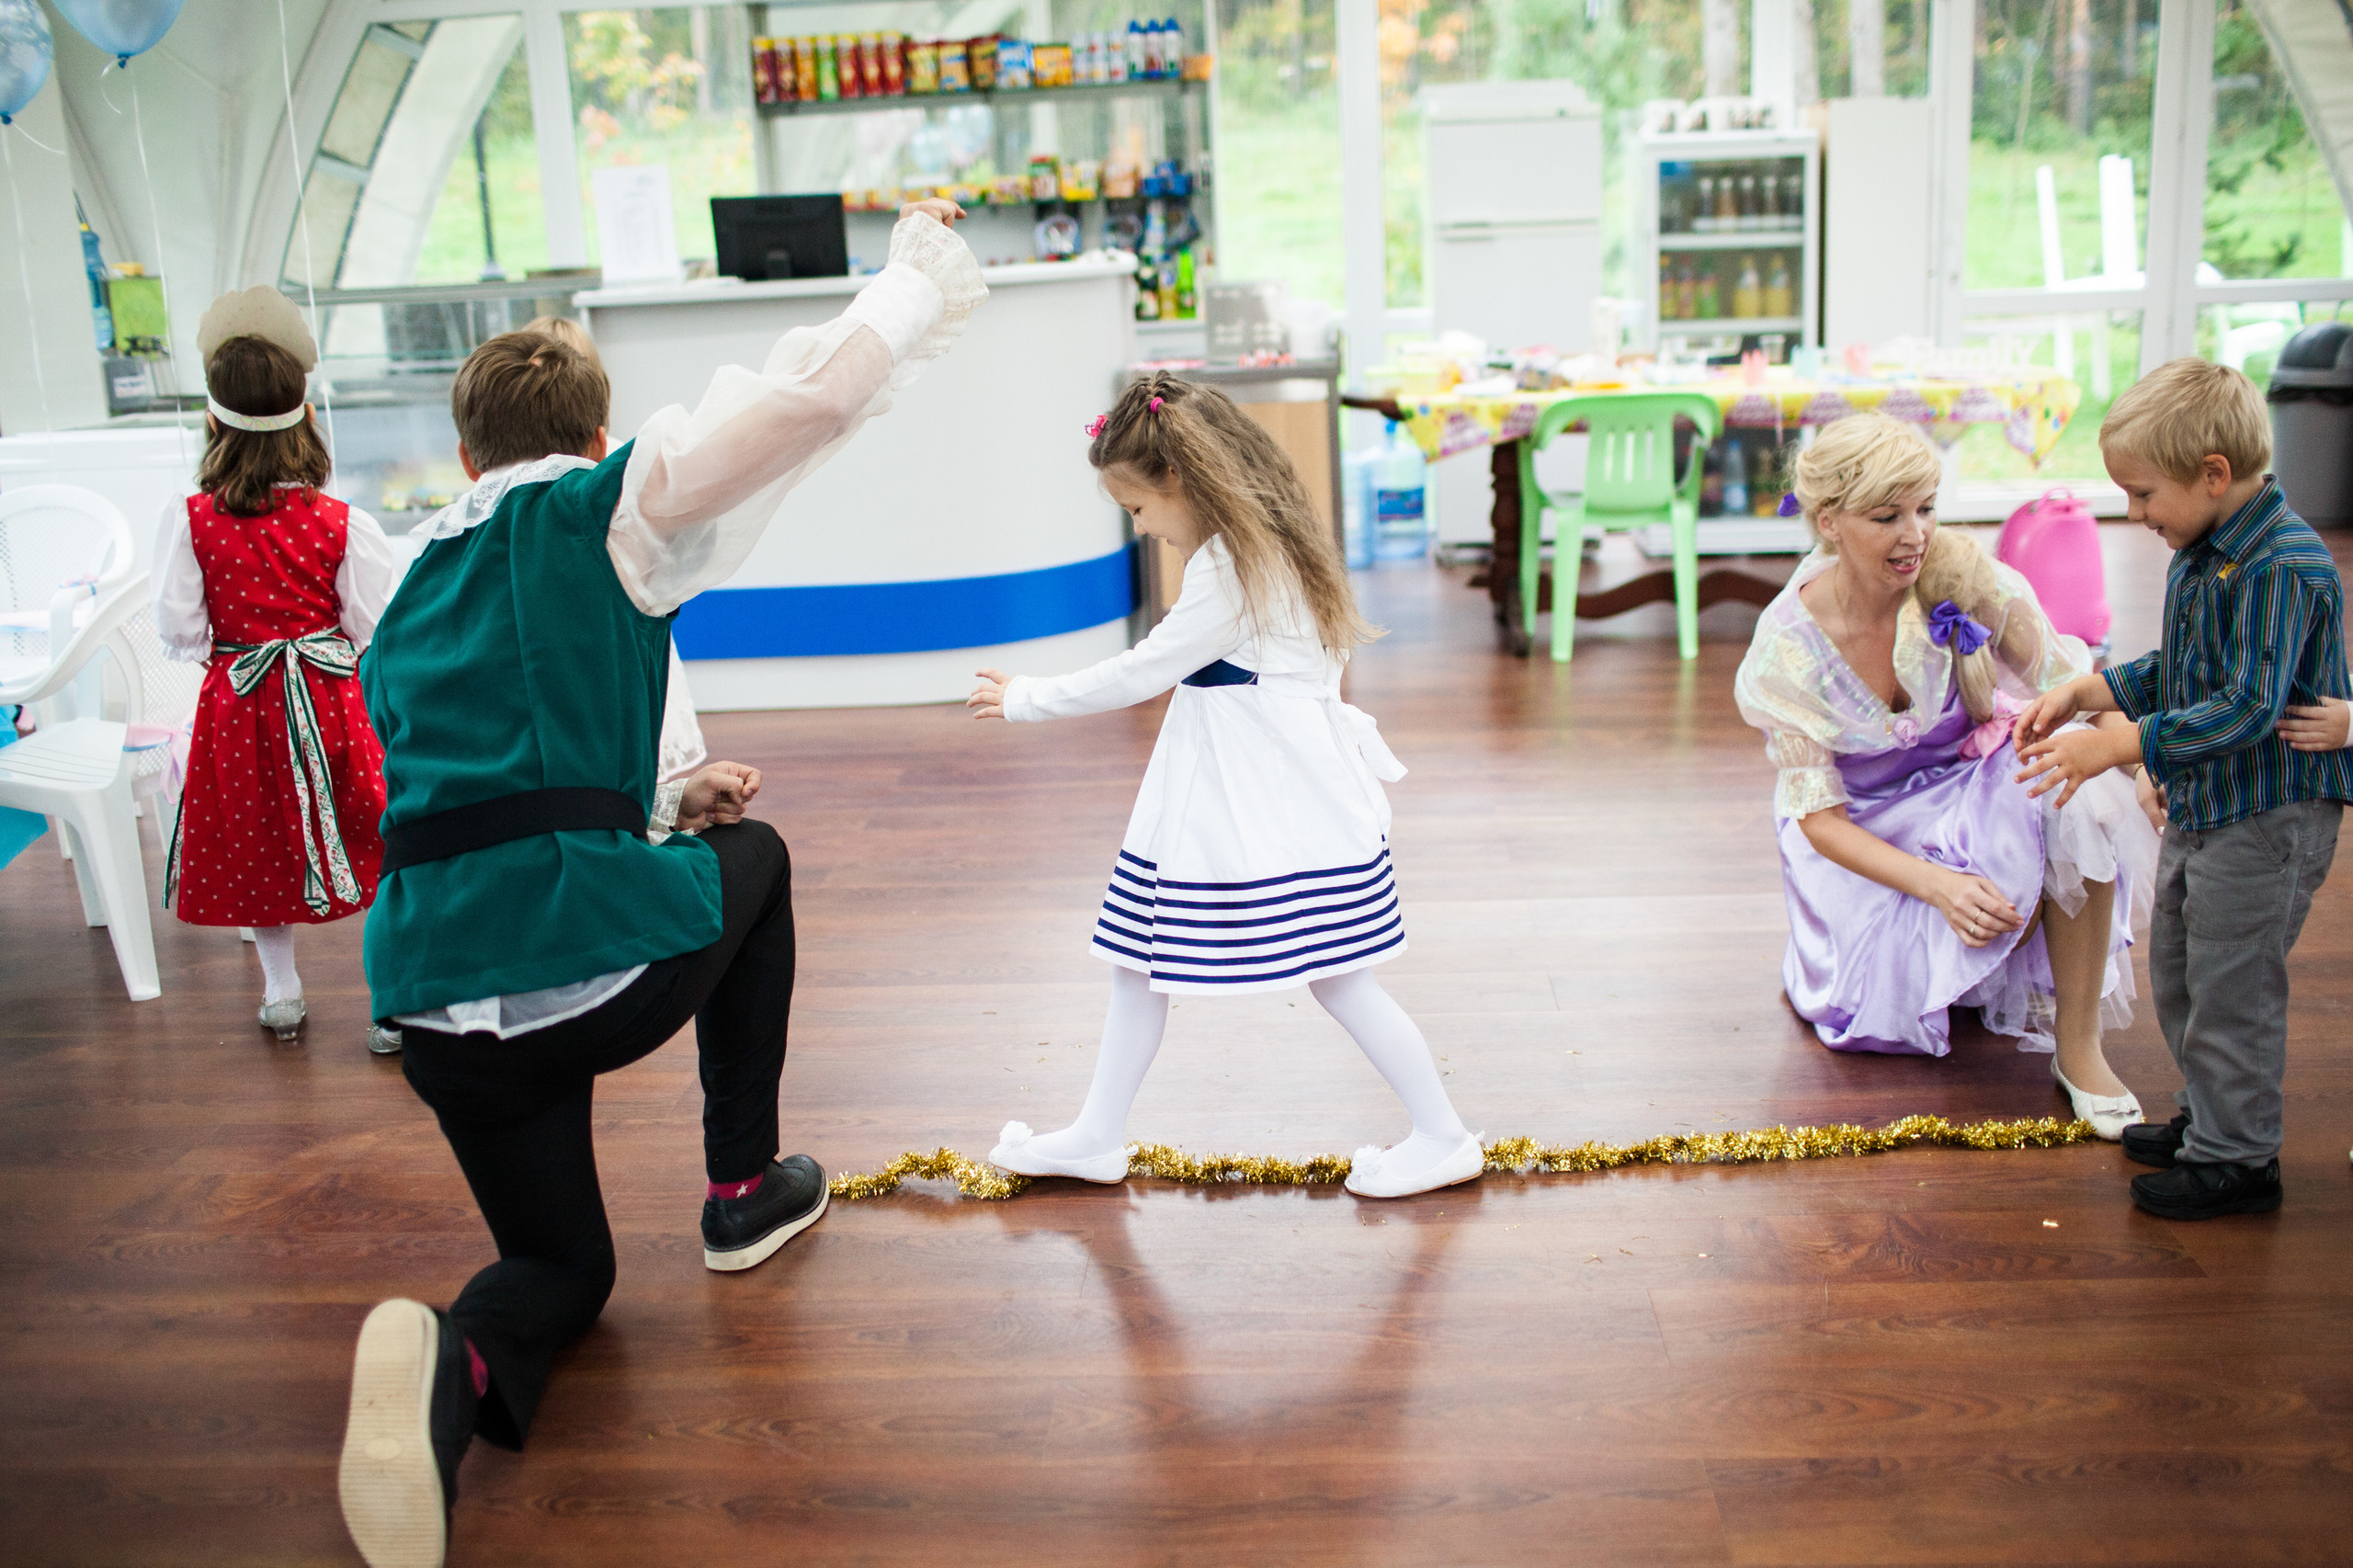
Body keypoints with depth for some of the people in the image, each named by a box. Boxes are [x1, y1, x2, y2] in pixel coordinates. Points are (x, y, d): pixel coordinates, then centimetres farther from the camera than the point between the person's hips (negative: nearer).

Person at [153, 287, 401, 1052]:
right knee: (369, 847, 10)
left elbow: (178, 632, -8)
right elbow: (377, 628, -8)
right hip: (332, 700, -1)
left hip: (238, 703, 1)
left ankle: (282, 996, 32)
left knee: (257, 849, 19)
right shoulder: (340, 523, -11)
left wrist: (216, 645, 13)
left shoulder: (189, 520, -11)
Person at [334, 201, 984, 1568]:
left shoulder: (406, 614, 23)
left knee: (565, 1265, 25)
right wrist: (924, 274, 8)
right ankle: (747, 1190, 36)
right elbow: (813, 397, -9)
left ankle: (459, 1363, -14)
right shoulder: (604, 509, 2)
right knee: (754, 855, 32)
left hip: (439, 994, 5)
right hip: (605, 956, -5)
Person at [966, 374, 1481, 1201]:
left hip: (1275, 799, -10)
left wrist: (1025, 698, -6)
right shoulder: (1250, 550, 11)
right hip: (1216, 793, 10)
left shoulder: (1232, 571, -19)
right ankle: (1097, 1138, 24)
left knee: (1334, 976, -2)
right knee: (1137, 954, 12)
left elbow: (1143, 671, -15)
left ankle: (1444, 1138, 13)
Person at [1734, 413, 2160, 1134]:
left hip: (1977, 775, 1)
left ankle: (2079, 1047, -16)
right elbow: (1820, 820, -18)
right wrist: (1937, 884, -32)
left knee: (2088, 803, -31)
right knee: (1895, 1007, -16)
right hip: (1868, 828, 0)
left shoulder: (1959, 572, -20)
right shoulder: (1788, 648, -22)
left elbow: (2067, 682, -11)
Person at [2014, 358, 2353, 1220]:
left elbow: (2246, 709, -30)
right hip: (2203, 806, 10)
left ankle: (2238, 1157, 15)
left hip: (2268, 816, -10)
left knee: (2231, 984, 0)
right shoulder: (2201, 552, 6)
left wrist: (2116, 745, -32)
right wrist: (2085, 692, 4)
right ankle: (2209, 1116, 36)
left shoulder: (2284, 566, -24)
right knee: (2177, 969, 20)